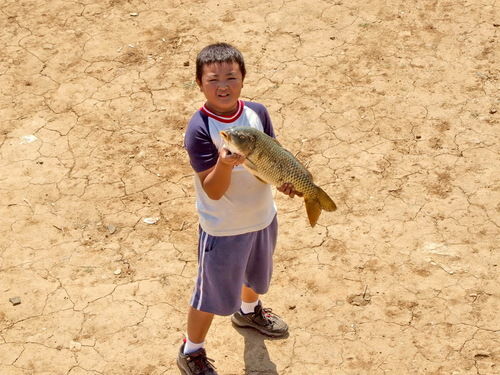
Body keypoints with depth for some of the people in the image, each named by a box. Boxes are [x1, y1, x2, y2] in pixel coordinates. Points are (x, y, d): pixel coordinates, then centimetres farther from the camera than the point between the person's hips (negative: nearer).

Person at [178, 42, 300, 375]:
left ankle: (249, 310, 65)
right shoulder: (200, 130, -27)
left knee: (257, 273, 33)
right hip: (223, 228, -6)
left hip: (263, 215, 6)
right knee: (212, 292, 10)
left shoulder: (258, 113, -11)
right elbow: (214, 191, -28)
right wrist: (225, 164, -48)